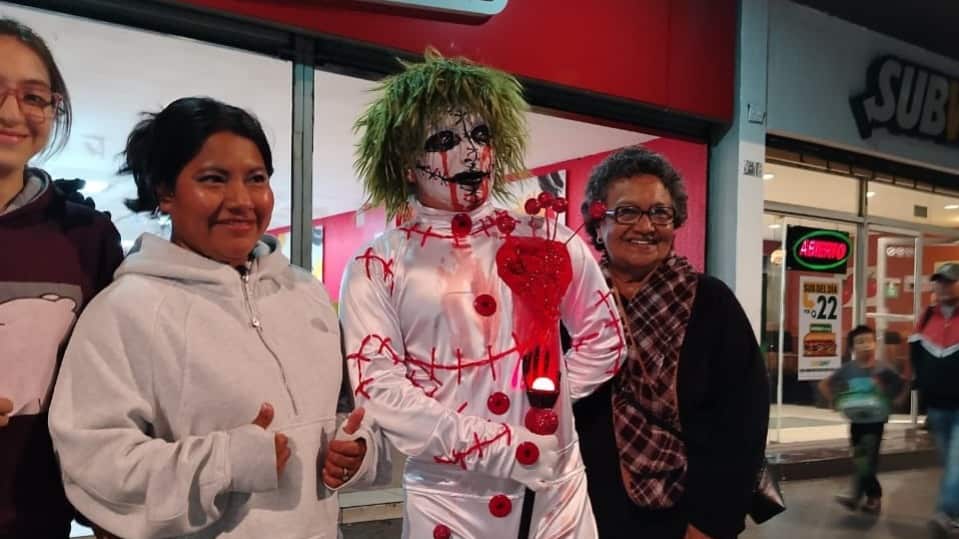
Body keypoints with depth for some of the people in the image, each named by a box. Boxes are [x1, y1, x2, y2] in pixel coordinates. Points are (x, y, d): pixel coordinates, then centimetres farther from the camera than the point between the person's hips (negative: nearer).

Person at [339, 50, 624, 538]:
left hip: (558, 490, 3)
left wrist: (546, 401, 0)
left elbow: (603, 339, 10)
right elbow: (379, 388, -13)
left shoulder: (546, 241, 1)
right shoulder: (376, 269, -6)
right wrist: (501, 450, -16)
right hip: (447, 498, -2)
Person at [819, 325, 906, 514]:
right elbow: (824, 385, 7)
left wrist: (892, 403, -5)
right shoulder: (847, 369, -4)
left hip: (876, 420, -3)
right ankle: (874, 498, 22)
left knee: (867, 459, -9)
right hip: (856, 421, 3)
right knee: (860, 459, 9)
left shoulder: (883, 369, -10)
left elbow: (903, 387, 4)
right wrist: (837, 402, -2)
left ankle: (856, 496, -6)